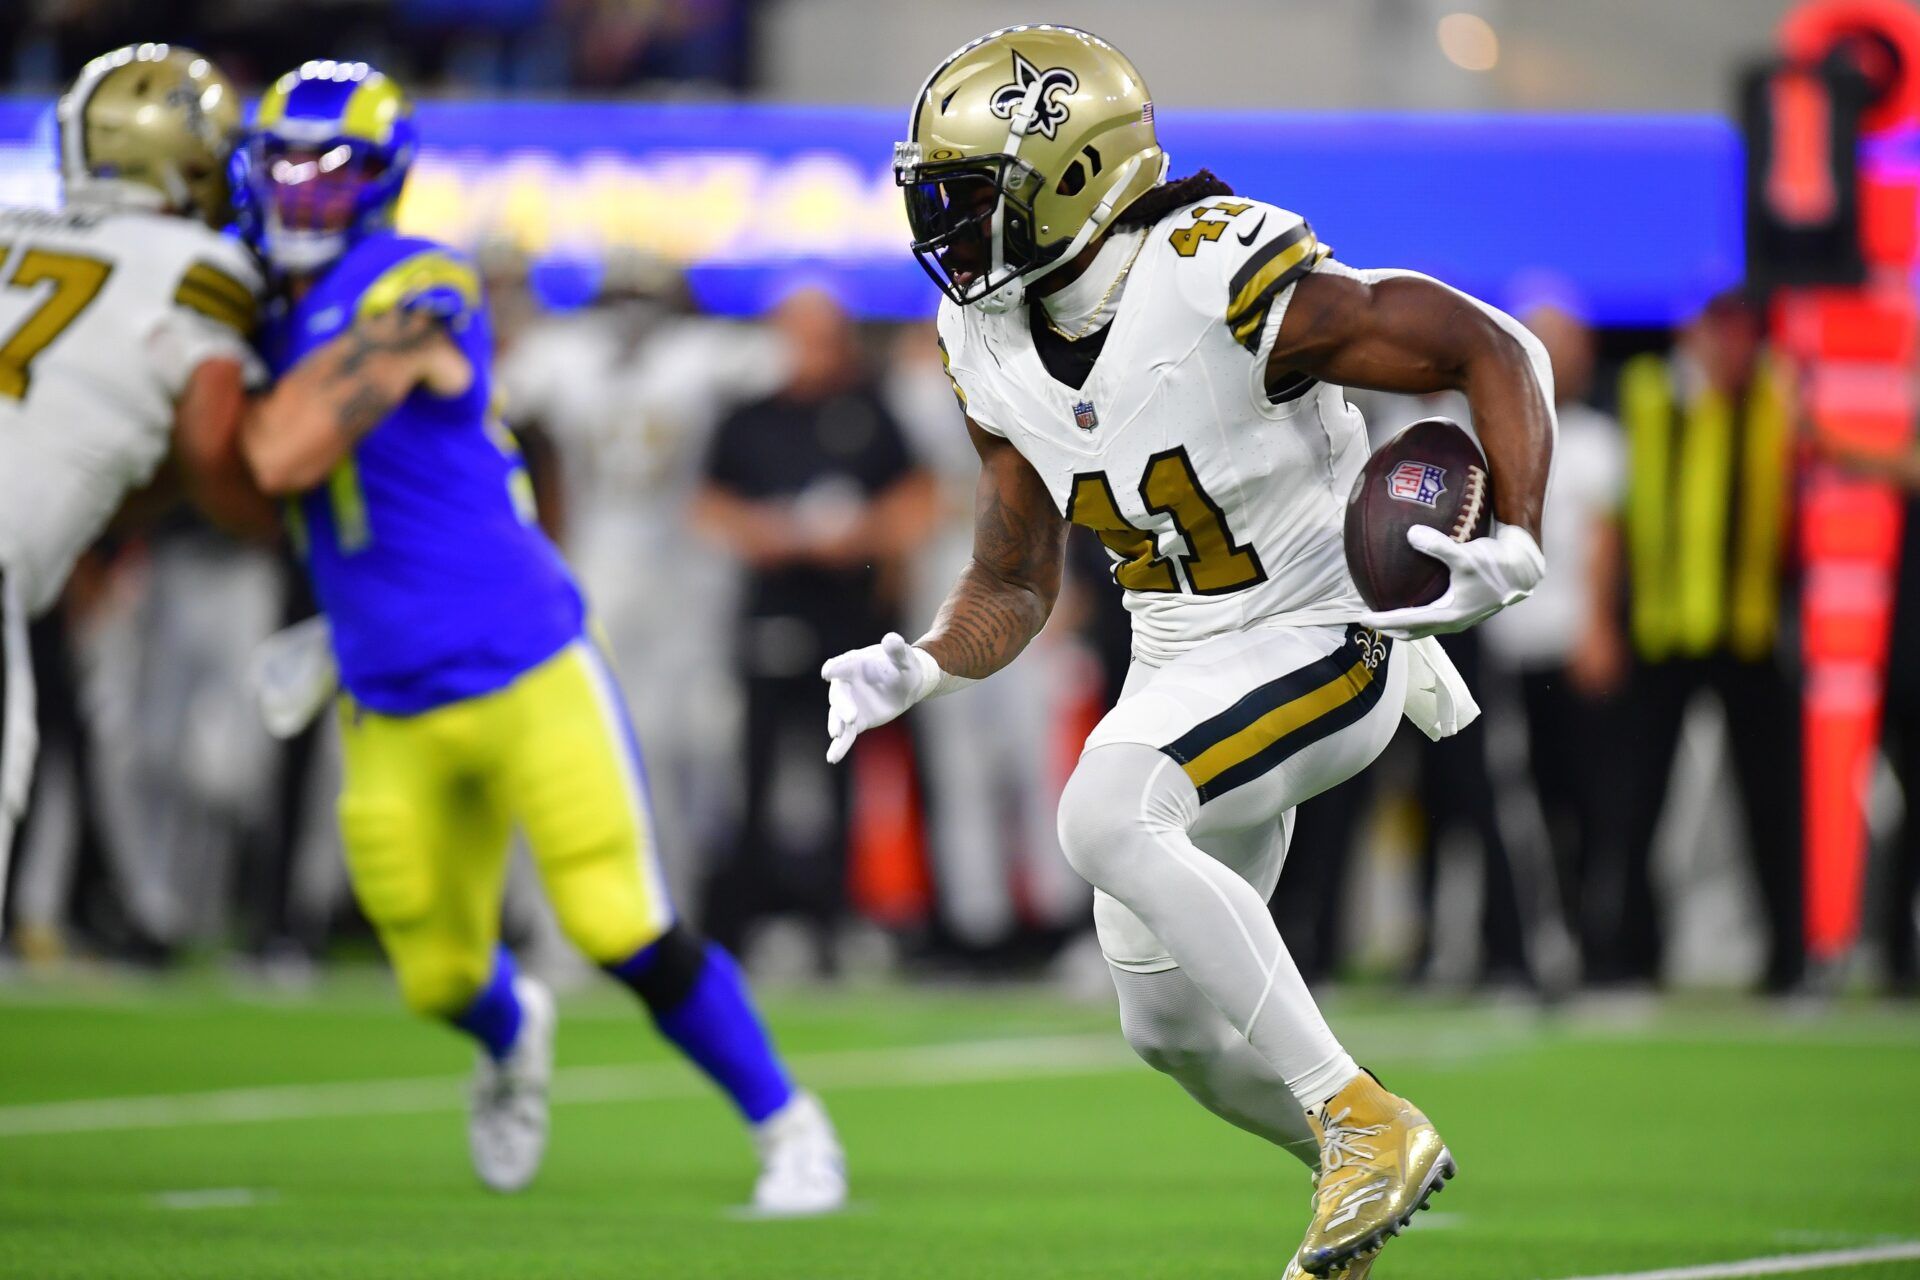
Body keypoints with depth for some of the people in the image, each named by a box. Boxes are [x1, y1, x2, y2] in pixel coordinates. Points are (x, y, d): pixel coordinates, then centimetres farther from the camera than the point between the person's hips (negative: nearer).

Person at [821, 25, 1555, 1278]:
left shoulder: (1222, 283, -25)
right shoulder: (996, 351, -2)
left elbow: (1494, 350, -19)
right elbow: (1014, 590, 9)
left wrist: (1515, 546, -31)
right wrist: (915, 669, -11)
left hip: (1324, 642, -8)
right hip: (1180, 663, 8)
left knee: (1106, 818, -32)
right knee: (1173, 1027, 10)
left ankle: (1363, 1122, -23)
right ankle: (1375, 1180, 37)